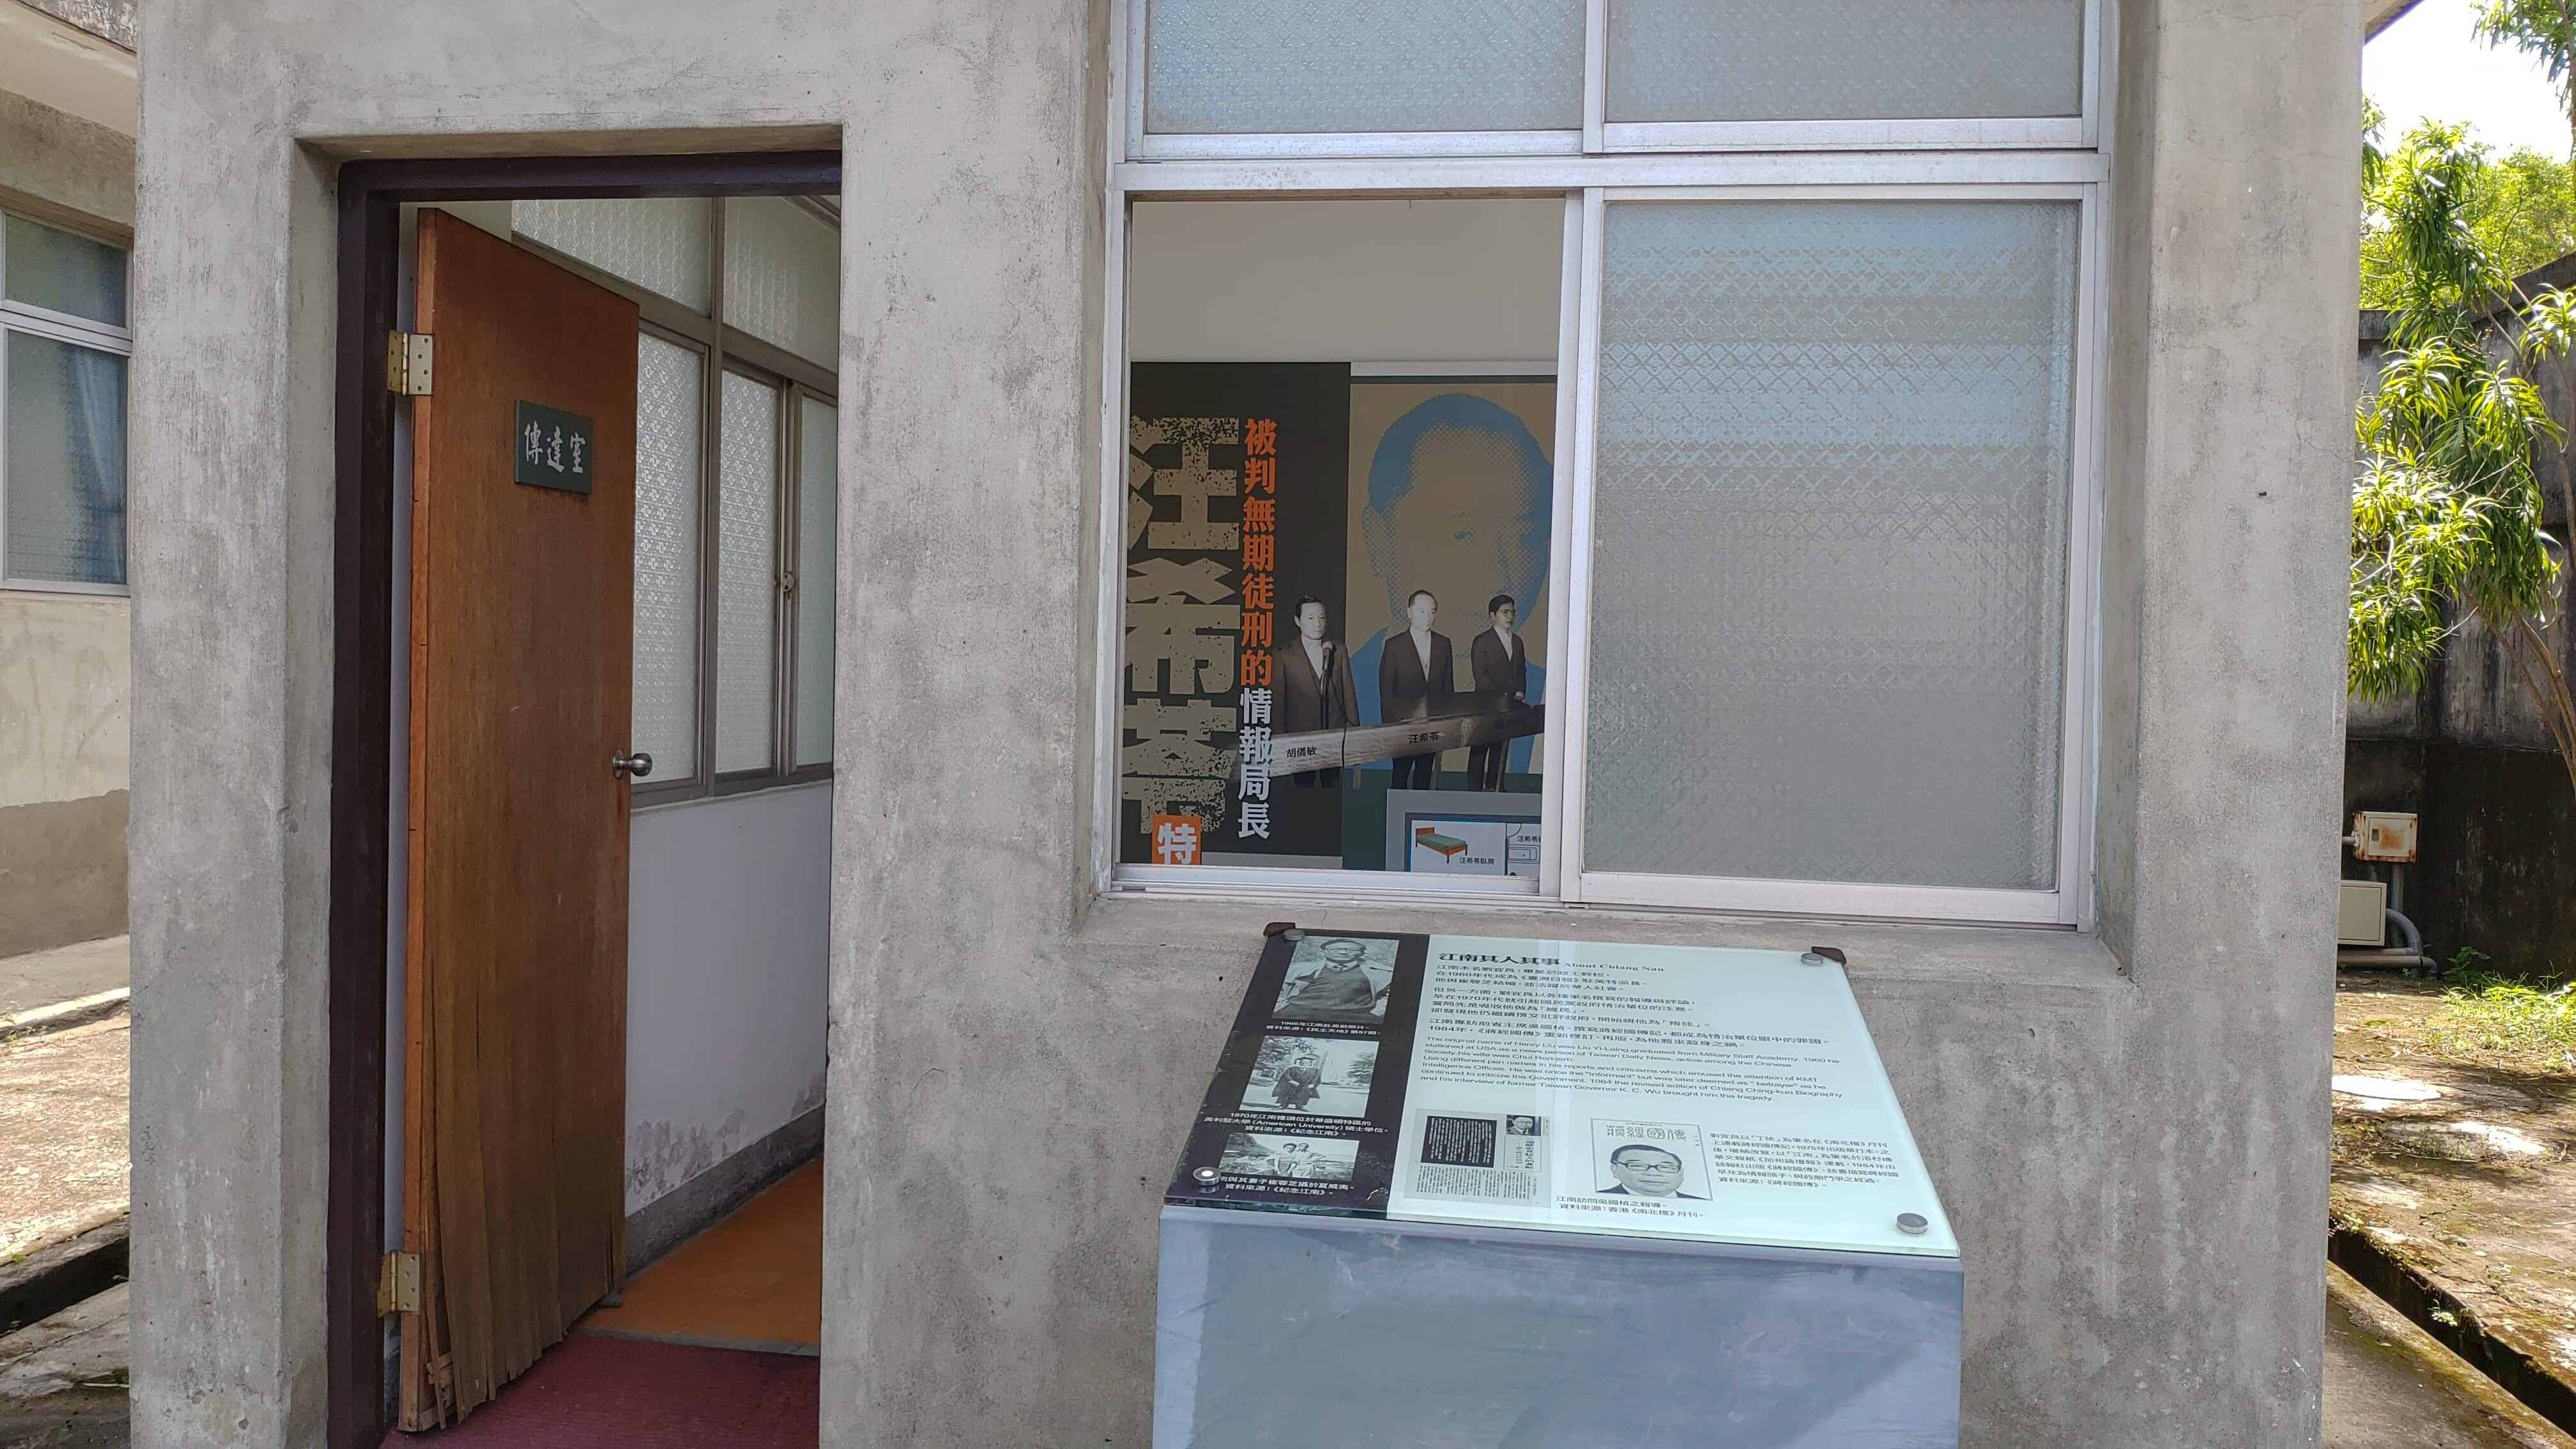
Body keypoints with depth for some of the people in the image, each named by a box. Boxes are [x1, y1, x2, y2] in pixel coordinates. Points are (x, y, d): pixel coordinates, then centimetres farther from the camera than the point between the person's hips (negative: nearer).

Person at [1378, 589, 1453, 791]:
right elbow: (1386, 691, -4)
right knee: (1401, 776, 4)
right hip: (1403, 724, -3)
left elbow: (1448, 687, 10)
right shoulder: (1394, 645, -5)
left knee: (1425, 775, 11)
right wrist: (1389, 727, -7)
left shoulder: (1443, 644, 7)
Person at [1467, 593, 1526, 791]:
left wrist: (1519, 693, 0)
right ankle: (1475, 789, 5)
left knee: (1502, 748, 8)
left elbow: (1522, 671, 16)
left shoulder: (1517, 641, 14)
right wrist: (1500, 697, -17)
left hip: (1509, 706, 6)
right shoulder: (1482, 641, -6)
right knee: (1480, 748, 0)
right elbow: (1480, 674, -12)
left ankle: (1494, 787, 15)